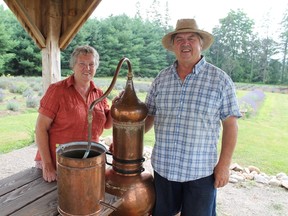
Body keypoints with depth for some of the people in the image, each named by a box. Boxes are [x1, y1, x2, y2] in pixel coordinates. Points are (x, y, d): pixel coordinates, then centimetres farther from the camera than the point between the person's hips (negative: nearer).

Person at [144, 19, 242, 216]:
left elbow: (230, 124, -5)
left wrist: (224, 164, -9)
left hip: (201, 172, -3)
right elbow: (148, 116, 8)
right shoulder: (161, 79, 3)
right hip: (163, 167, 3)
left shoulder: (220, 79, -6)